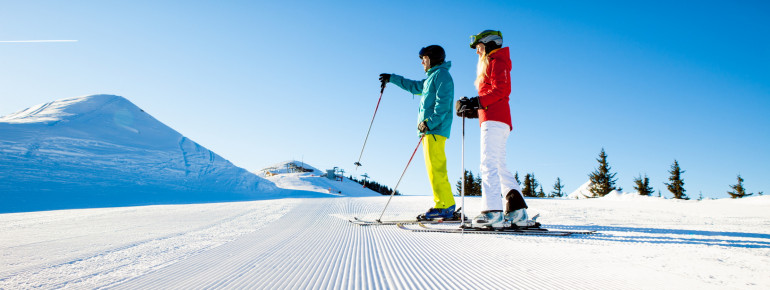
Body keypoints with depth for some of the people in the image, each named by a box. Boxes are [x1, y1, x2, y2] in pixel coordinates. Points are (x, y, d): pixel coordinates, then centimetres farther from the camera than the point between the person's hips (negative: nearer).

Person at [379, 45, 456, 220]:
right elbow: (414, 87, 42)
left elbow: (443, 103, -15)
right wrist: (392, 78, 46)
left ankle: (444, 206, -15)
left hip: (435, 130, -10)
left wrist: (430, 123, -22)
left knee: (436, 168, -14)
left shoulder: (442, 74, -3)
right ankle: (447, 207, 4)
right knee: (434, 169, 5)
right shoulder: (432, 78, 26)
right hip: (428, 130, 10)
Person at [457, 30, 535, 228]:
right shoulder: (491, 65, 30)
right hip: (495, 120, 10)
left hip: (494, 120, -10)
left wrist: (478, 102, -19)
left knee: (489, 164, -17)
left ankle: (492, 213, -23)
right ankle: (517, 212, 6)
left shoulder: (497, 61, 2)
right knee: (499, 167, 8)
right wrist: (473, 110, 14)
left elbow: (502, 89, -14)